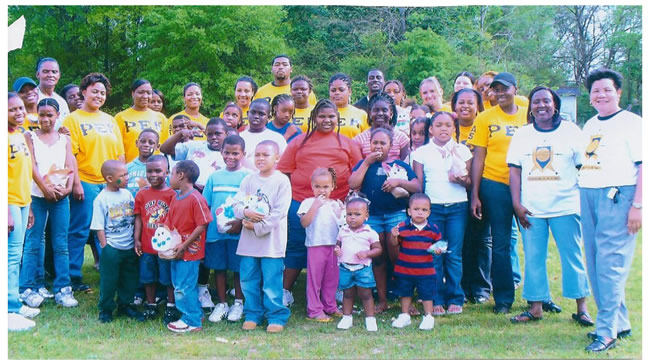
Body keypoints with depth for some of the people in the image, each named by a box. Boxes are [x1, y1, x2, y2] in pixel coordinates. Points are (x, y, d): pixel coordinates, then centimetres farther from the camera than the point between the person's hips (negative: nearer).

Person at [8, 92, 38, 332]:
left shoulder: (21, 136, 13)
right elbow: (8, 176, -19)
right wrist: (7, 212, -22)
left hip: (22, 202, 8)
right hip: (9, 203, -8)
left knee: (16, 255, 12)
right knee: (12, 255, -8)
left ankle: (14, 304, 19)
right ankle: (10, 311, -4)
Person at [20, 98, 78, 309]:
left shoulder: (64, 140, 13)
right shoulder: (30, 137, 5)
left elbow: (70, 166, 5)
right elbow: (32, 165, -5)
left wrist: (68, 187, -11)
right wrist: (45, 189, -14)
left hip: (60, 196, 2)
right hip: (37, 196, -2)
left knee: (61, 244, 3)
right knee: (33, 243, -2)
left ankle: (62, 289, 6)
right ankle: (28, 288, 3)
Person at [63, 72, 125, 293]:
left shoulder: (110, 120, 14)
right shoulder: (74, 119, -1)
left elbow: (120, 154, 15)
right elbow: (70, 155, -8)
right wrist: (76, 183, -14)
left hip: (109, 184, 5)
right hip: (85, 183, -5)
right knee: (79, 231, 0)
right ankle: (74, 278, 9)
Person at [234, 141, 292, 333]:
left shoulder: (282, 181, -6)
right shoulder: (249, 180, 8)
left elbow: (279, 212, -12)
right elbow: (237, 204, 5)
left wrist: (258, 226, -14)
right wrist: (246, 212, -18)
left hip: (272, 241, -5)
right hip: (248, 240, 5)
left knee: (272, 282, -1)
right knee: (248, 280, 10)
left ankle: (276, 317, 11)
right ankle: (252, 315, 23)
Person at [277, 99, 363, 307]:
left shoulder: (347, 143, 13)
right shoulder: (300, 141, 11)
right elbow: (284, 171, 9)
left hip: (337, 204, 0)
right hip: (301, 203, 0)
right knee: (297, 247, 6)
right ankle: (286, 292, 17)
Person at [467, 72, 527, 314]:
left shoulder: (528, 117, 7)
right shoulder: (485, 119, 2)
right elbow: (478, 157, 0)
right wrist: (475, 194, -5)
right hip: (495, 185, -1)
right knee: (501, 244, 3)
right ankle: (503, 298, 14)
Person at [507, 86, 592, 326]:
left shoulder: (571, 131, 3)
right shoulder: (522, 134, 9)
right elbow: (514, 170, 6)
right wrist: (516, 204, -2)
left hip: (565, 206, -2)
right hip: (531, 208, 2)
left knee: (572, 256, 2)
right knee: (533, 258, 6)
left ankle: (581, 308, 11)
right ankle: (536, 307, 14)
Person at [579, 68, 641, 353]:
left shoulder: (632, 123, -3)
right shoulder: (589, 125, 19)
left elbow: (643, 166, -9)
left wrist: (637, 205, -15)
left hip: (617, 196, -7)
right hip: (587, 196, 7)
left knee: (610, 263, -9)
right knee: (594, 263, 8)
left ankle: (607, 330, -2)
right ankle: (620, 323, 20)